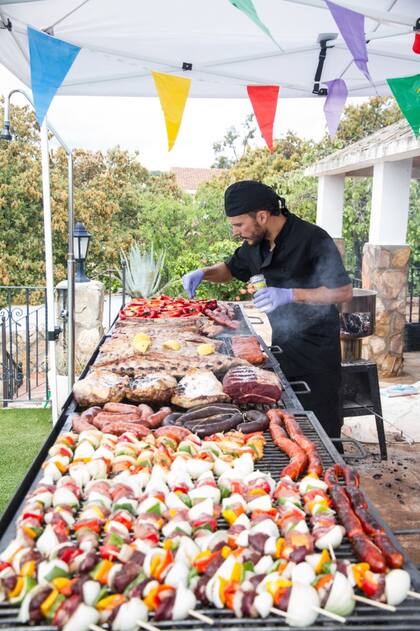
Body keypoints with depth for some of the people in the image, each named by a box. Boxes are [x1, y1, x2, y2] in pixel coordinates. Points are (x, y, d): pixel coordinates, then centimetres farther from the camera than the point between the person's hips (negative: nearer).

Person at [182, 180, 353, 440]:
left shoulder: (313, 239, -20)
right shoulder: (257, 243, 3)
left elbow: (344, 291, -19)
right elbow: (231, 269, 21)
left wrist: (289, 295, -27)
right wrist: (203, 273, 0)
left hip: (316, 348, -7)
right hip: (282, 342, 7)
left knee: (321, 429, 1)